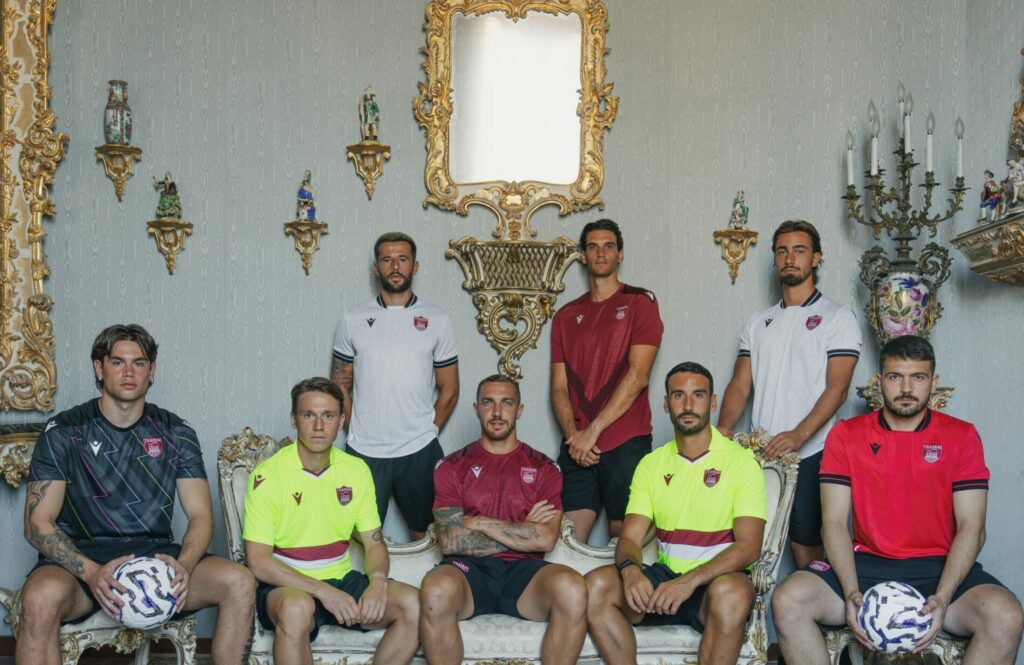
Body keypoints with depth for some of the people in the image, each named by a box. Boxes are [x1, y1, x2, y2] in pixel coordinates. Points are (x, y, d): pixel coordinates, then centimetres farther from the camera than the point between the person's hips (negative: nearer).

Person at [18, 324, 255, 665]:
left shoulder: (176, 434, 9)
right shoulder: (63, 433, 1)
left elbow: (200, 515, 5)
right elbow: (38, 522, -5)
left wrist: (185, 564, -19)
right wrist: (91, 572, -23)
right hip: (81, 557, -2)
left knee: (240, 582, -23)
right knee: (41, 597, -38)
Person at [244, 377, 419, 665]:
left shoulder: (357, 470, 6)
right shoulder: (268, 475, -9)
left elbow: (374, 543, 9)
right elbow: (258, 560, -12)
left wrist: (377, 581, -15)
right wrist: (322, 591, -23)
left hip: (341, 580, 5)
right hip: (286, 586, -5)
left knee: (414, 604, -19)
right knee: (296, 608, -40)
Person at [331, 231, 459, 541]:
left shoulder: (438, 320, 3)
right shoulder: (353, 320, 5)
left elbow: (449, 390, 7)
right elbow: (340, 386, 8)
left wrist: (426, 433, 1)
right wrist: (357, 430, 0)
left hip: (420, 452, 0)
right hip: (363, 451, 0)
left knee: (426, 535, 9)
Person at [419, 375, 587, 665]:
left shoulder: (543, 468, 12)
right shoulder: (452, 466, 11)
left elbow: (545, 540, -3)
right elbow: (451, 541, -3)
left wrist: (480, 524, -3)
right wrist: (521, 534, -1)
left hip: (523, 569, 1)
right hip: (469, 568, 0)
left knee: (572, 589, -34)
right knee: (436, 590, -37)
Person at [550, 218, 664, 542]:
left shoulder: (640, 302, 2)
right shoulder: (566, 316, 15)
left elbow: (638, 376, -8)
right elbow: (559, 386, 10)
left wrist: (593, 431, -12)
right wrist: (573, 435, -8)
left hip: (626, 443, -3)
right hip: (576, 448, 3)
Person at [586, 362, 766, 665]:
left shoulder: (741, 461, -3)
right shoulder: (651, 464, 11)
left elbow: (748, 547, -12)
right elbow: (630, 538, 4)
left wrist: (690, 581, -27)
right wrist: (630, 568, -21)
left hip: (718, 578, -3)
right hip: (665, 575, 4)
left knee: (731, 593, -38)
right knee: (596, 585, -23)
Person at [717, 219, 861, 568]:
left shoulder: (837, 317, 2)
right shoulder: (758, 323, 17)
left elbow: (837, 387, -8)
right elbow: (740, 384, 11)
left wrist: (798, 436, -22)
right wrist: (724, 428, -8)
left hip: (810, 452, -4)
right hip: (759, 453, 4)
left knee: (806, 544, 0)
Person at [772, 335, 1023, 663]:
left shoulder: (961, 437, 4)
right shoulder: (846, 435, 6)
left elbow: (971, 527, -3)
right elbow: (835, 521, -1)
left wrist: (942, 598, -19)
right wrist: (851, 593, -17)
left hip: (940, 566, 0)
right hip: (867, 562, 1)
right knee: (788, 601, -25)